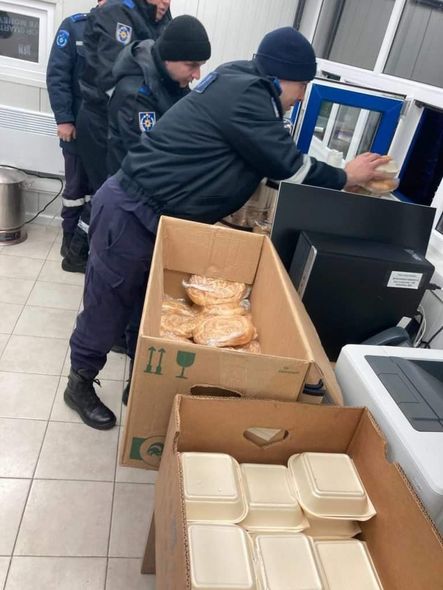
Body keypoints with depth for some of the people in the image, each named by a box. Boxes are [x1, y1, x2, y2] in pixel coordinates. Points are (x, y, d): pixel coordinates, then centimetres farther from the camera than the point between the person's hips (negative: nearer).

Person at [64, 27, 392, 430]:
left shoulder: (241, 84, 13)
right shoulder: (244, 94, -19)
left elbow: (269, 161, 18)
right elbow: (290, 166, -15)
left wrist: (333, 178, 15)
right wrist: (345, 178, 0)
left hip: (154, 214, 10)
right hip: (131, 213, -10)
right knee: (109, 307, 6)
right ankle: (80, 384, 28)